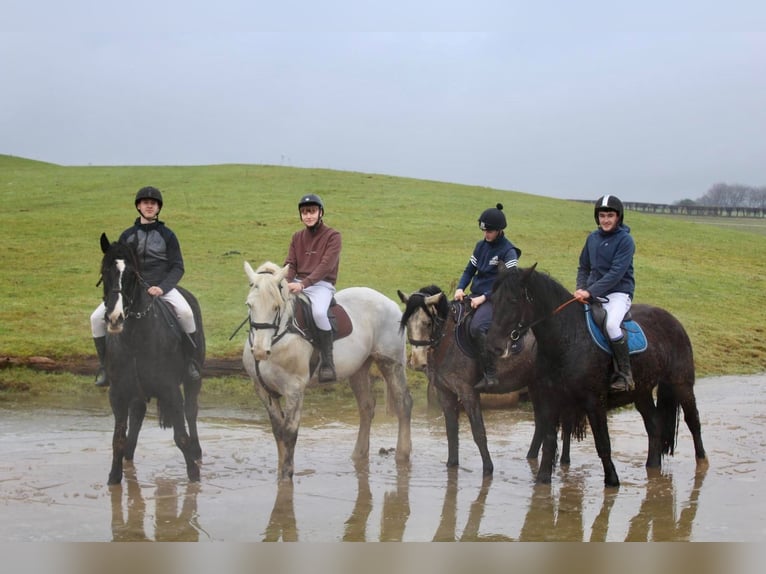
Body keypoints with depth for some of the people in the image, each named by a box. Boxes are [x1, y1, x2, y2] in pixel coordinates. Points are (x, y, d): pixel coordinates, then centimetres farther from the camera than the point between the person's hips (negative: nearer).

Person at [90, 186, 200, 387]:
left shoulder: (167, 235, 3)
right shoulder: (127, 236, 8)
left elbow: (178, 267, 0)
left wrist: (162, 288, -16)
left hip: (162, 287, -3)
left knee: (185, 312, -32)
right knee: (97, 318, -13)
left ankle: (190, 362, -15)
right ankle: (105, 367, 1)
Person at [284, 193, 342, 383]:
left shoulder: (332, 236, -2)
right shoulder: (297, 237, 15)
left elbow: (326, 266, -14)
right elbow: (290, 264, 9)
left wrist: (303, 284, -26)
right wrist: (287, 283, -14)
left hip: (321, 285, -6)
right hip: (297, 284, 6)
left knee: (319, 312, -36)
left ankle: (327, 363, -26)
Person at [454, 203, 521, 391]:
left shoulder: (508, 251, -8)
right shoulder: (481, 246, 12)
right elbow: (469, 270, 16)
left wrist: (484, 297, -20)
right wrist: (460, 288, -4)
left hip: (493, 299, -8)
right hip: (475, 296, 8)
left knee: (477, 327, -33)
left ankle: (490, 375, -29)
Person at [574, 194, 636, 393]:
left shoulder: (625, 240, -8)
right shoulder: (593, 238, 10)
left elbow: (616, 273, -18)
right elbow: (583, 267, 17)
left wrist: (591, 292, -24)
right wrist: (581, 289, -3)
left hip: (619, 293, -7)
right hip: (592, 293, 7)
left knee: (611, 324, -33)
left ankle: (624, 375, -22)